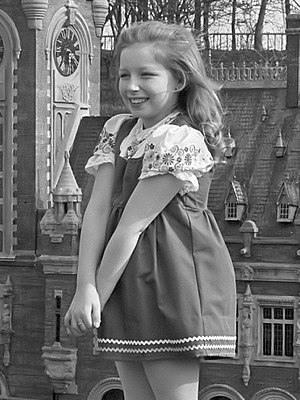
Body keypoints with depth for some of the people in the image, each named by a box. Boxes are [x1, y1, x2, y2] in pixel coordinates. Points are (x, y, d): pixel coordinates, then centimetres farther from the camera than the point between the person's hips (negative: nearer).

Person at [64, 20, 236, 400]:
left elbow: (132, 224, -15)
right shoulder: (117, 130, 11)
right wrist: (85, 286, -12)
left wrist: (97, 295, -14)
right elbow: (98, 209, 0)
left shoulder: (183, 140, -14)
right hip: (126, 281, 8)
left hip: (172, 275, -8)